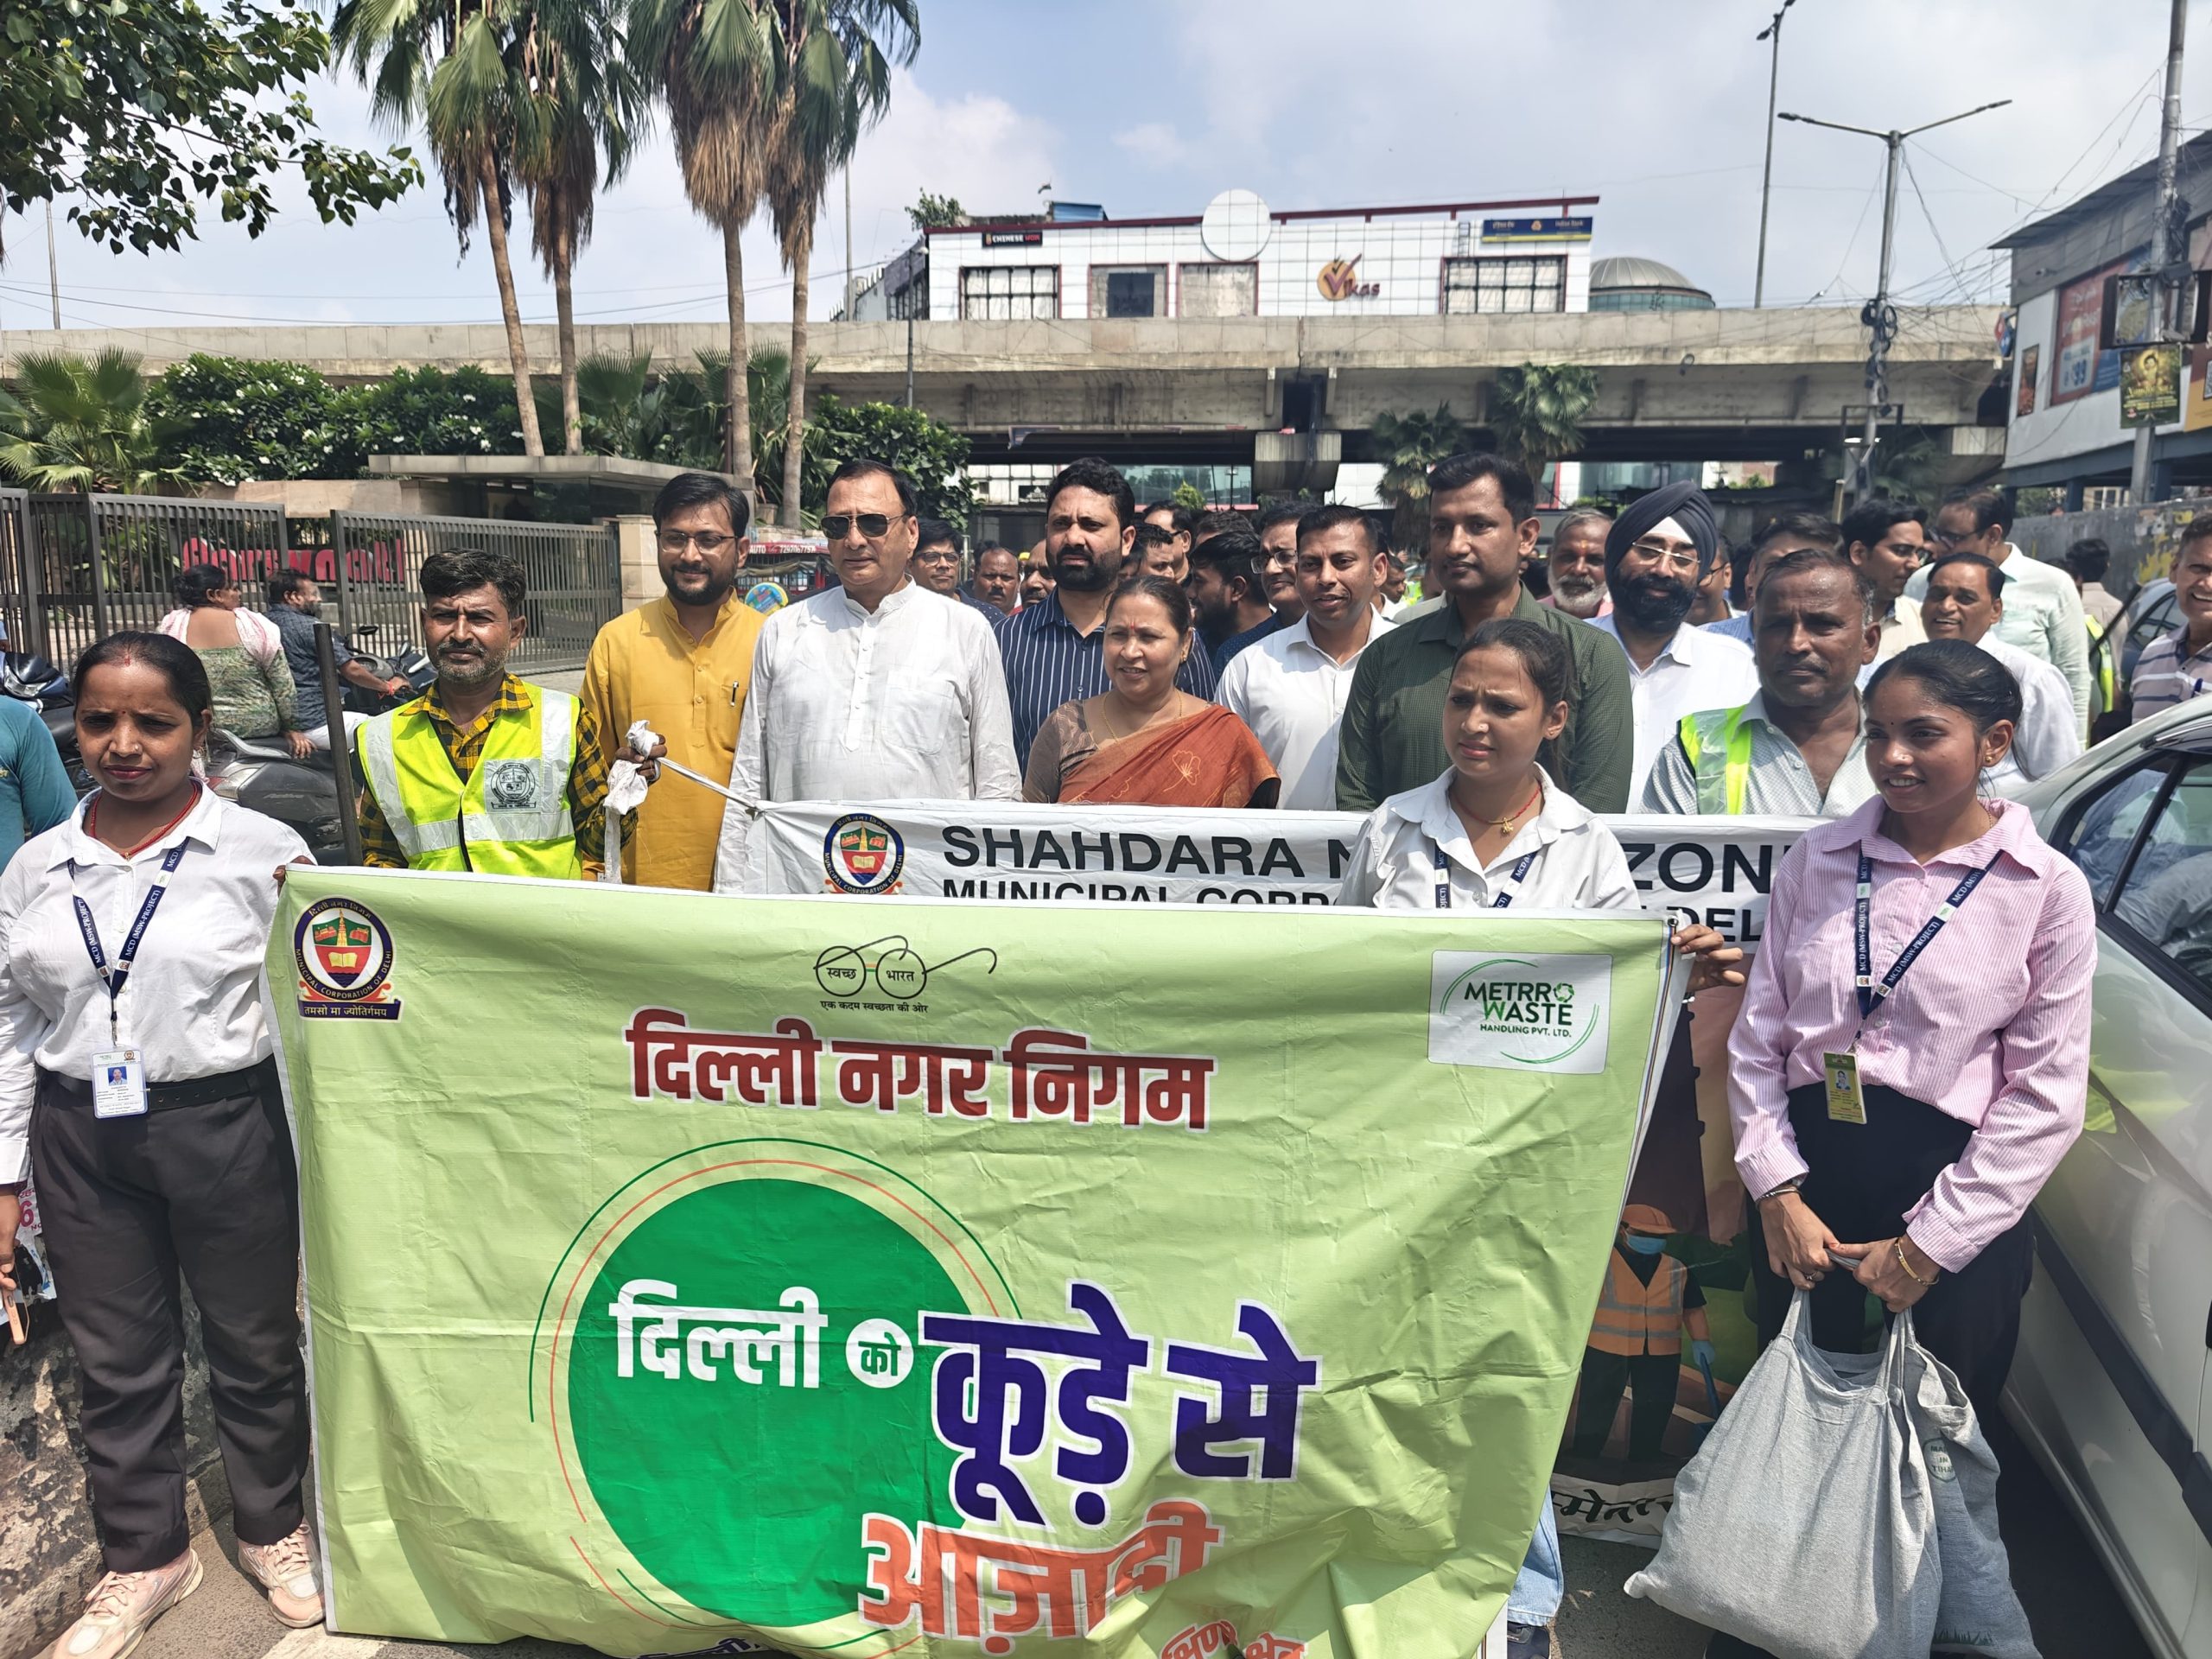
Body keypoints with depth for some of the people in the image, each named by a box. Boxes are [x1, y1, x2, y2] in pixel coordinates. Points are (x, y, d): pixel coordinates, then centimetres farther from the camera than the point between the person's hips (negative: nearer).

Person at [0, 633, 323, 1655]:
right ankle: (145, 1556, 37)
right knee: (116, 1355, 16)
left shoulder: (264, 852, -8)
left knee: (254, 1343, 12)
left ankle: (272, 1529, 36)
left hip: (226, 1127, -3)